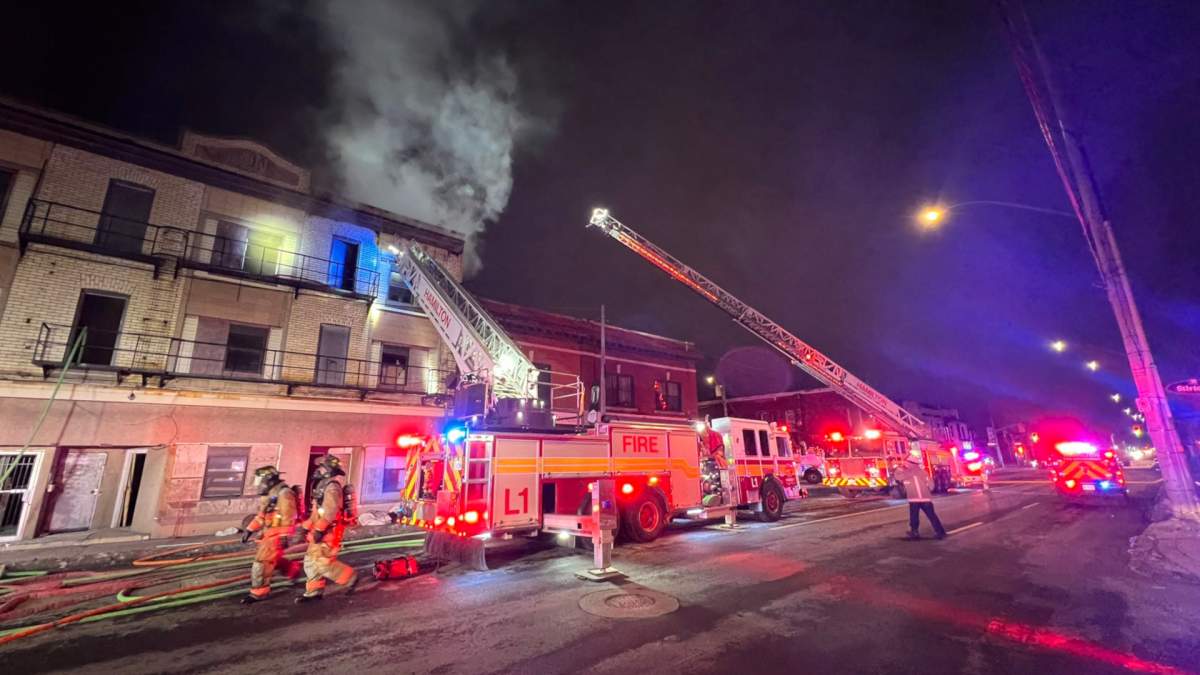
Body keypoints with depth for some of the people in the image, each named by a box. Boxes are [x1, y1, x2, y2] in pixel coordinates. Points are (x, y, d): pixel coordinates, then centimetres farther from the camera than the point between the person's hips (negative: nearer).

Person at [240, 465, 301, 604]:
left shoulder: (284, 493, -19)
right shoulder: (268, 494, 13)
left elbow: (288, 518, -21)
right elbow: (262, 515, 20)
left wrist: (285, 537, -22)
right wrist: (249, 529, 14)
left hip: (278, 534, -10)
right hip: (269, 532, 10)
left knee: (262, 560, -7)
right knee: (272, 559, 16)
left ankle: (258, 593, 5)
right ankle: (294, 570, 32)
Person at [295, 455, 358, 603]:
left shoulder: (332, 486, -18)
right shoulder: (324, 485, 17)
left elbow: (330, 511, -26)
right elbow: (317, 511, 24)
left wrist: (318, 530, -27)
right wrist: (306, 527, 23)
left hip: (329, 531, -10)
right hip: (323, 531, 10)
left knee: (323, 561, -9)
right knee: (311, 561, 11)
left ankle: (350, 577, 3)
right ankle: (314, 591, 19)